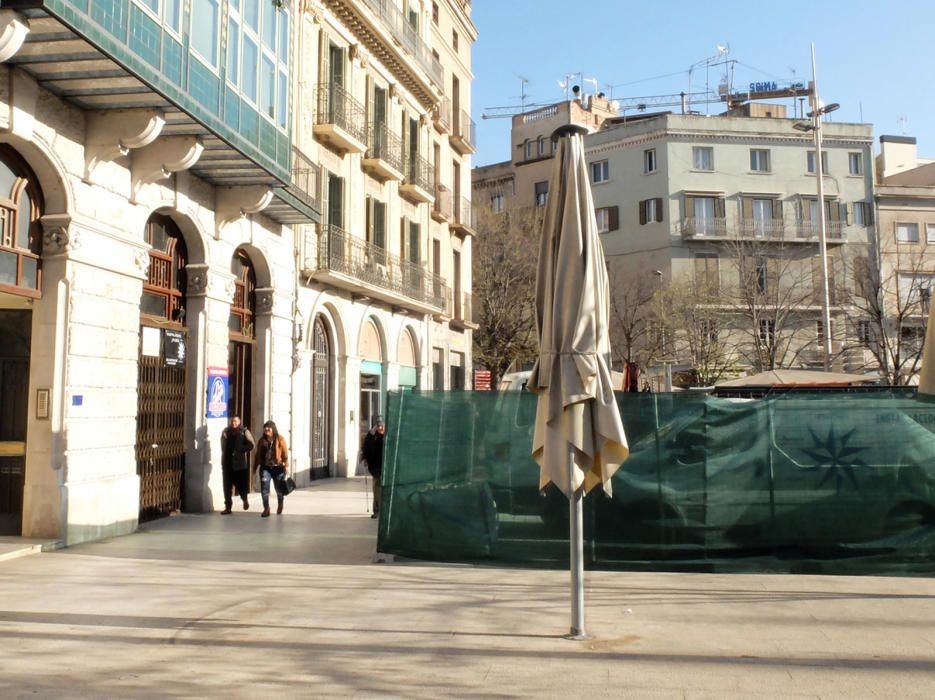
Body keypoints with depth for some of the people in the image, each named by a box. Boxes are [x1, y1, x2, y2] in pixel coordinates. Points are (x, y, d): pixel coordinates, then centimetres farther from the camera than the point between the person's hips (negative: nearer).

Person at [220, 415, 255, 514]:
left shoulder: (244, 431, -1)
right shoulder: (226, 431, 10)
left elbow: (251, 444, -6)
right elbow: (223, 445, 18)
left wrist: (239, 449, -14)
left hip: (240, 462, -3)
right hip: (228, 462, 4)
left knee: (241, 483, -2)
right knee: (227, 485, 3)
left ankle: (245, 499, 26)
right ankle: (228, 507, 9)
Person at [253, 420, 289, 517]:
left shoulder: (280, 439, -4)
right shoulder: (262, 441, 7)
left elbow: (285, 453, -8)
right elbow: (258, 454, 12)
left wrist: (286, 465, -15)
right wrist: (255, 466, 10)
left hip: (278, 467, -2)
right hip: (265, 468, 2)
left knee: (279, 488, 13)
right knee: (264, 488, -9)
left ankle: (280, 506, 37)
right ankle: (266, 509, 0)